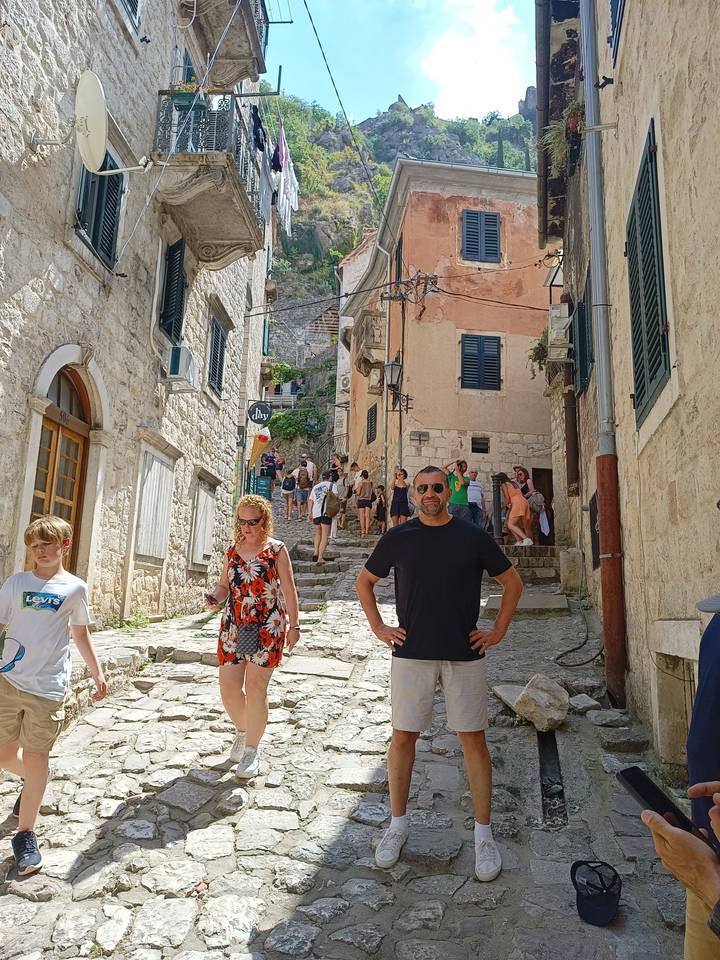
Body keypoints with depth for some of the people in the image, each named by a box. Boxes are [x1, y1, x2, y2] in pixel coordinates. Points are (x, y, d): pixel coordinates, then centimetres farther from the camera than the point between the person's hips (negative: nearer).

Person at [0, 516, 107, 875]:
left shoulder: (75, 588, 2)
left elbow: (80, 634, 12)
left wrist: (97, 672, 12)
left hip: (48, 686, -2)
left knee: (35, 757, 2)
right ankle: (31, 783, 46)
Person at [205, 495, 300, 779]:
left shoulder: (276, 550, -2)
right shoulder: (232, 551, 9)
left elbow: (289, 589, -1)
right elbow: (224, 585, 15)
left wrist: (293, 625, -3)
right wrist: (215, 597, -8)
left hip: (266, 628, -4)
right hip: (233, 626, 4)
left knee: (255, 689, -1)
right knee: (228, 688, 3)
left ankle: (251, 750, 16)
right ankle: (243, 731, 33)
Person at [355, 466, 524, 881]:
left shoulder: (473, 537, 0)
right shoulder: (398, 538, 1)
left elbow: (513, 582, 10)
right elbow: (364, 582, 14)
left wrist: (499, 630, 4)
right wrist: (378, 627, 5)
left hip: (465, 653, 0)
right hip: (411, 652, 1)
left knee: (474, 740, 5)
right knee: (403, 737, 7)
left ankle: (484, 834, 20)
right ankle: (398, 824, 26)